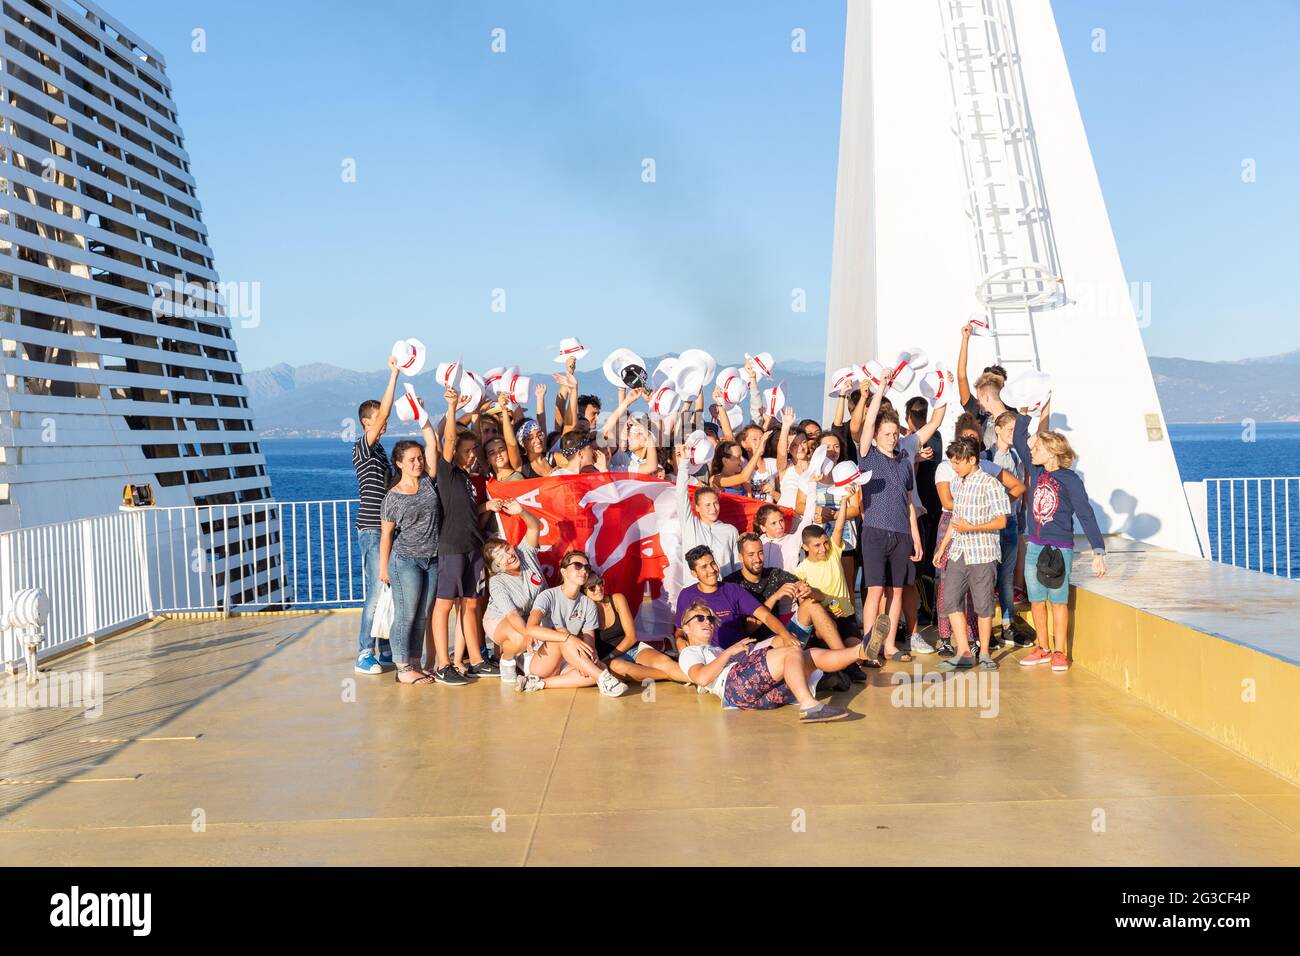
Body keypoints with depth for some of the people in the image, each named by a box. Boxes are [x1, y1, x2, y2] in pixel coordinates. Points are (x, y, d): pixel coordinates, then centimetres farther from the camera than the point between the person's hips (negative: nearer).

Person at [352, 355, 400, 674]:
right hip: (371, 530, -8)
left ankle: (386, 651, 16)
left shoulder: (380, 449, 16)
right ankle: (364, 656, -4)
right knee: (376, 593, -9)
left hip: (387, 528, 8)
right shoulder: (362, 448, -9)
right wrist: (394, 375, -22)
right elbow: (383, 413, -22)